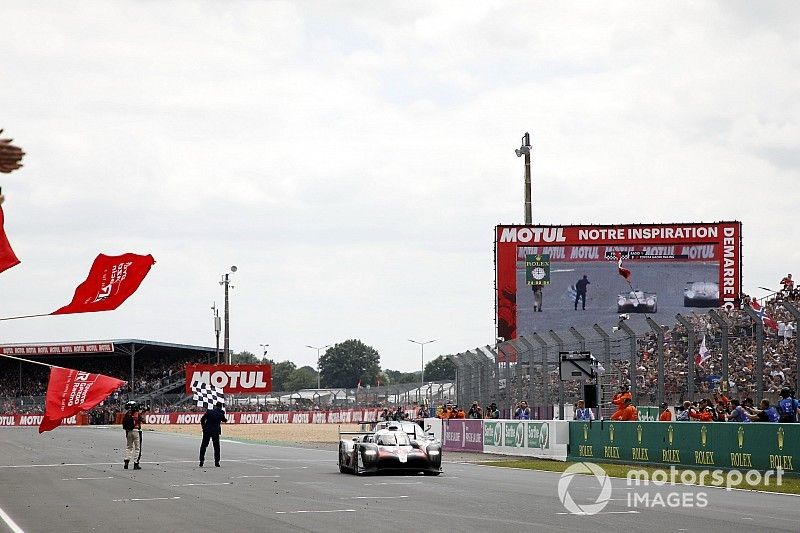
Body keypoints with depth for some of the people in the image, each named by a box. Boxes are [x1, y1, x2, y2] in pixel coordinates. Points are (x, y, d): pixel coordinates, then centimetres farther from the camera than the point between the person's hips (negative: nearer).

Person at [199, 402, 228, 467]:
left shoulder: (209, 411, -5)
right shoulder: (221, 414, -5)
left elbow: (202, 419, -3)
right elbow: (224, 420, 12)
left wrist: (203, 426, 9)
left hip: (207, 430, 0)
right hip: (216, 431, 0)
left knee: (203, 445, 9)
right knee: (216, 447, 9)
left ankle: (201, 461, 5)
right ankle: (216, 462, 5)